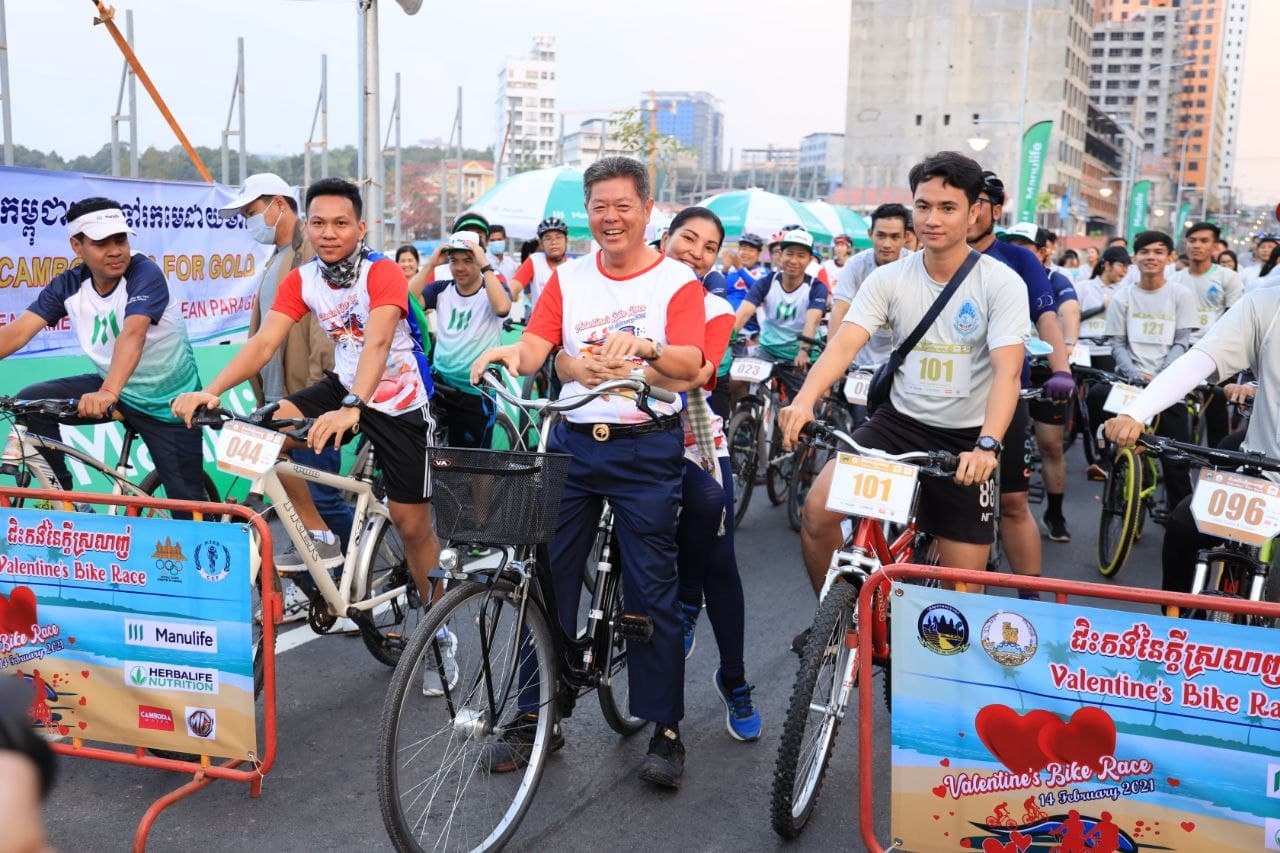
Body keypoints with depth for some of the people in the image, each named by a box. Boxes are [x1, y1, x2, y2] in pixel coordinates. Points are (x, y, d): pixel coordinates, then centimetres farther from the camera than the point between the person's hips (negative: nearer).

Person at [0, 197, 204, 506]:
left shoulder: (145, 273, -22)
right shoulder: (68, 285, -6)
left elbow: (133, 334, -38)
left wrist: (108, 392, -53)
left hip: (168, 400, -5)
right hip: (113, 388, 5)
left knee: (188, 502, -4)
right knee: (31, 402, -14)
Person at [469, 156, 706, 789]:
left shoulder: (677, 281, 1)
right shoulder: (569, 278, 11)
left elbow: (690, 366, -14)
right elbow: (536, 348, -2)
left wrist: (645, 346, -34)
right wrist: (510, 352, -25)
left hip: (646, 448, -3)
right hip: (573, 441, 3)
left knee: (652, 590, -1)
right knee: (547, 580, 4)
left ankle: (665, 728, 11)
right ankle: (535, 717, 18)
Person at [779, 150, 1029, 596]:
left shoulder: (1002, 284, -10)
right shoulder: (889, 279, -2)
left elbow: (1007, 371, -21)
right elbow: (844, 344, -14)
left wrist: (987, 445, -39)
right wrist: (804, 400, -34)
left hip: (965, 439, -2)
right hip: (899, 422, 2)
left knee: (965, 579, -1)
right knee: (818, 508, -18)